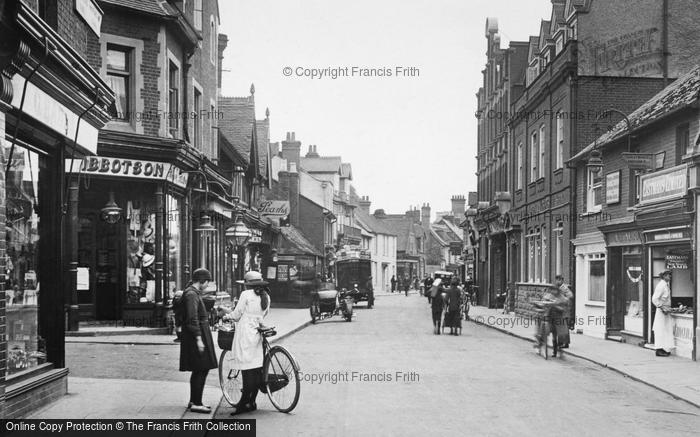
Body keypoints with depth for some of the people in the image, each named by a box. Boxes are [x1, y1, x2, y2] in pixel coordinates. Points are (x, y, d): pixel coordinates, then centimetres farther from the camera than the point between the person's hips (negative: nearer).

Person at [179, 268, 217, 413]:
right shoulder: (191, 294, -17)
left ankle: (194, 401, 22)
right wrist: (198, 339, -23)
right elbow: (192, 319, -22)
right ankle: (196, 403, -3)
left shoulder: (194, 293, 16)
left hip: (199, 333, 11)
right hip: (196, 335, -11)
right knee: (201, 370, -7)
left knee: (199, 371, 15)